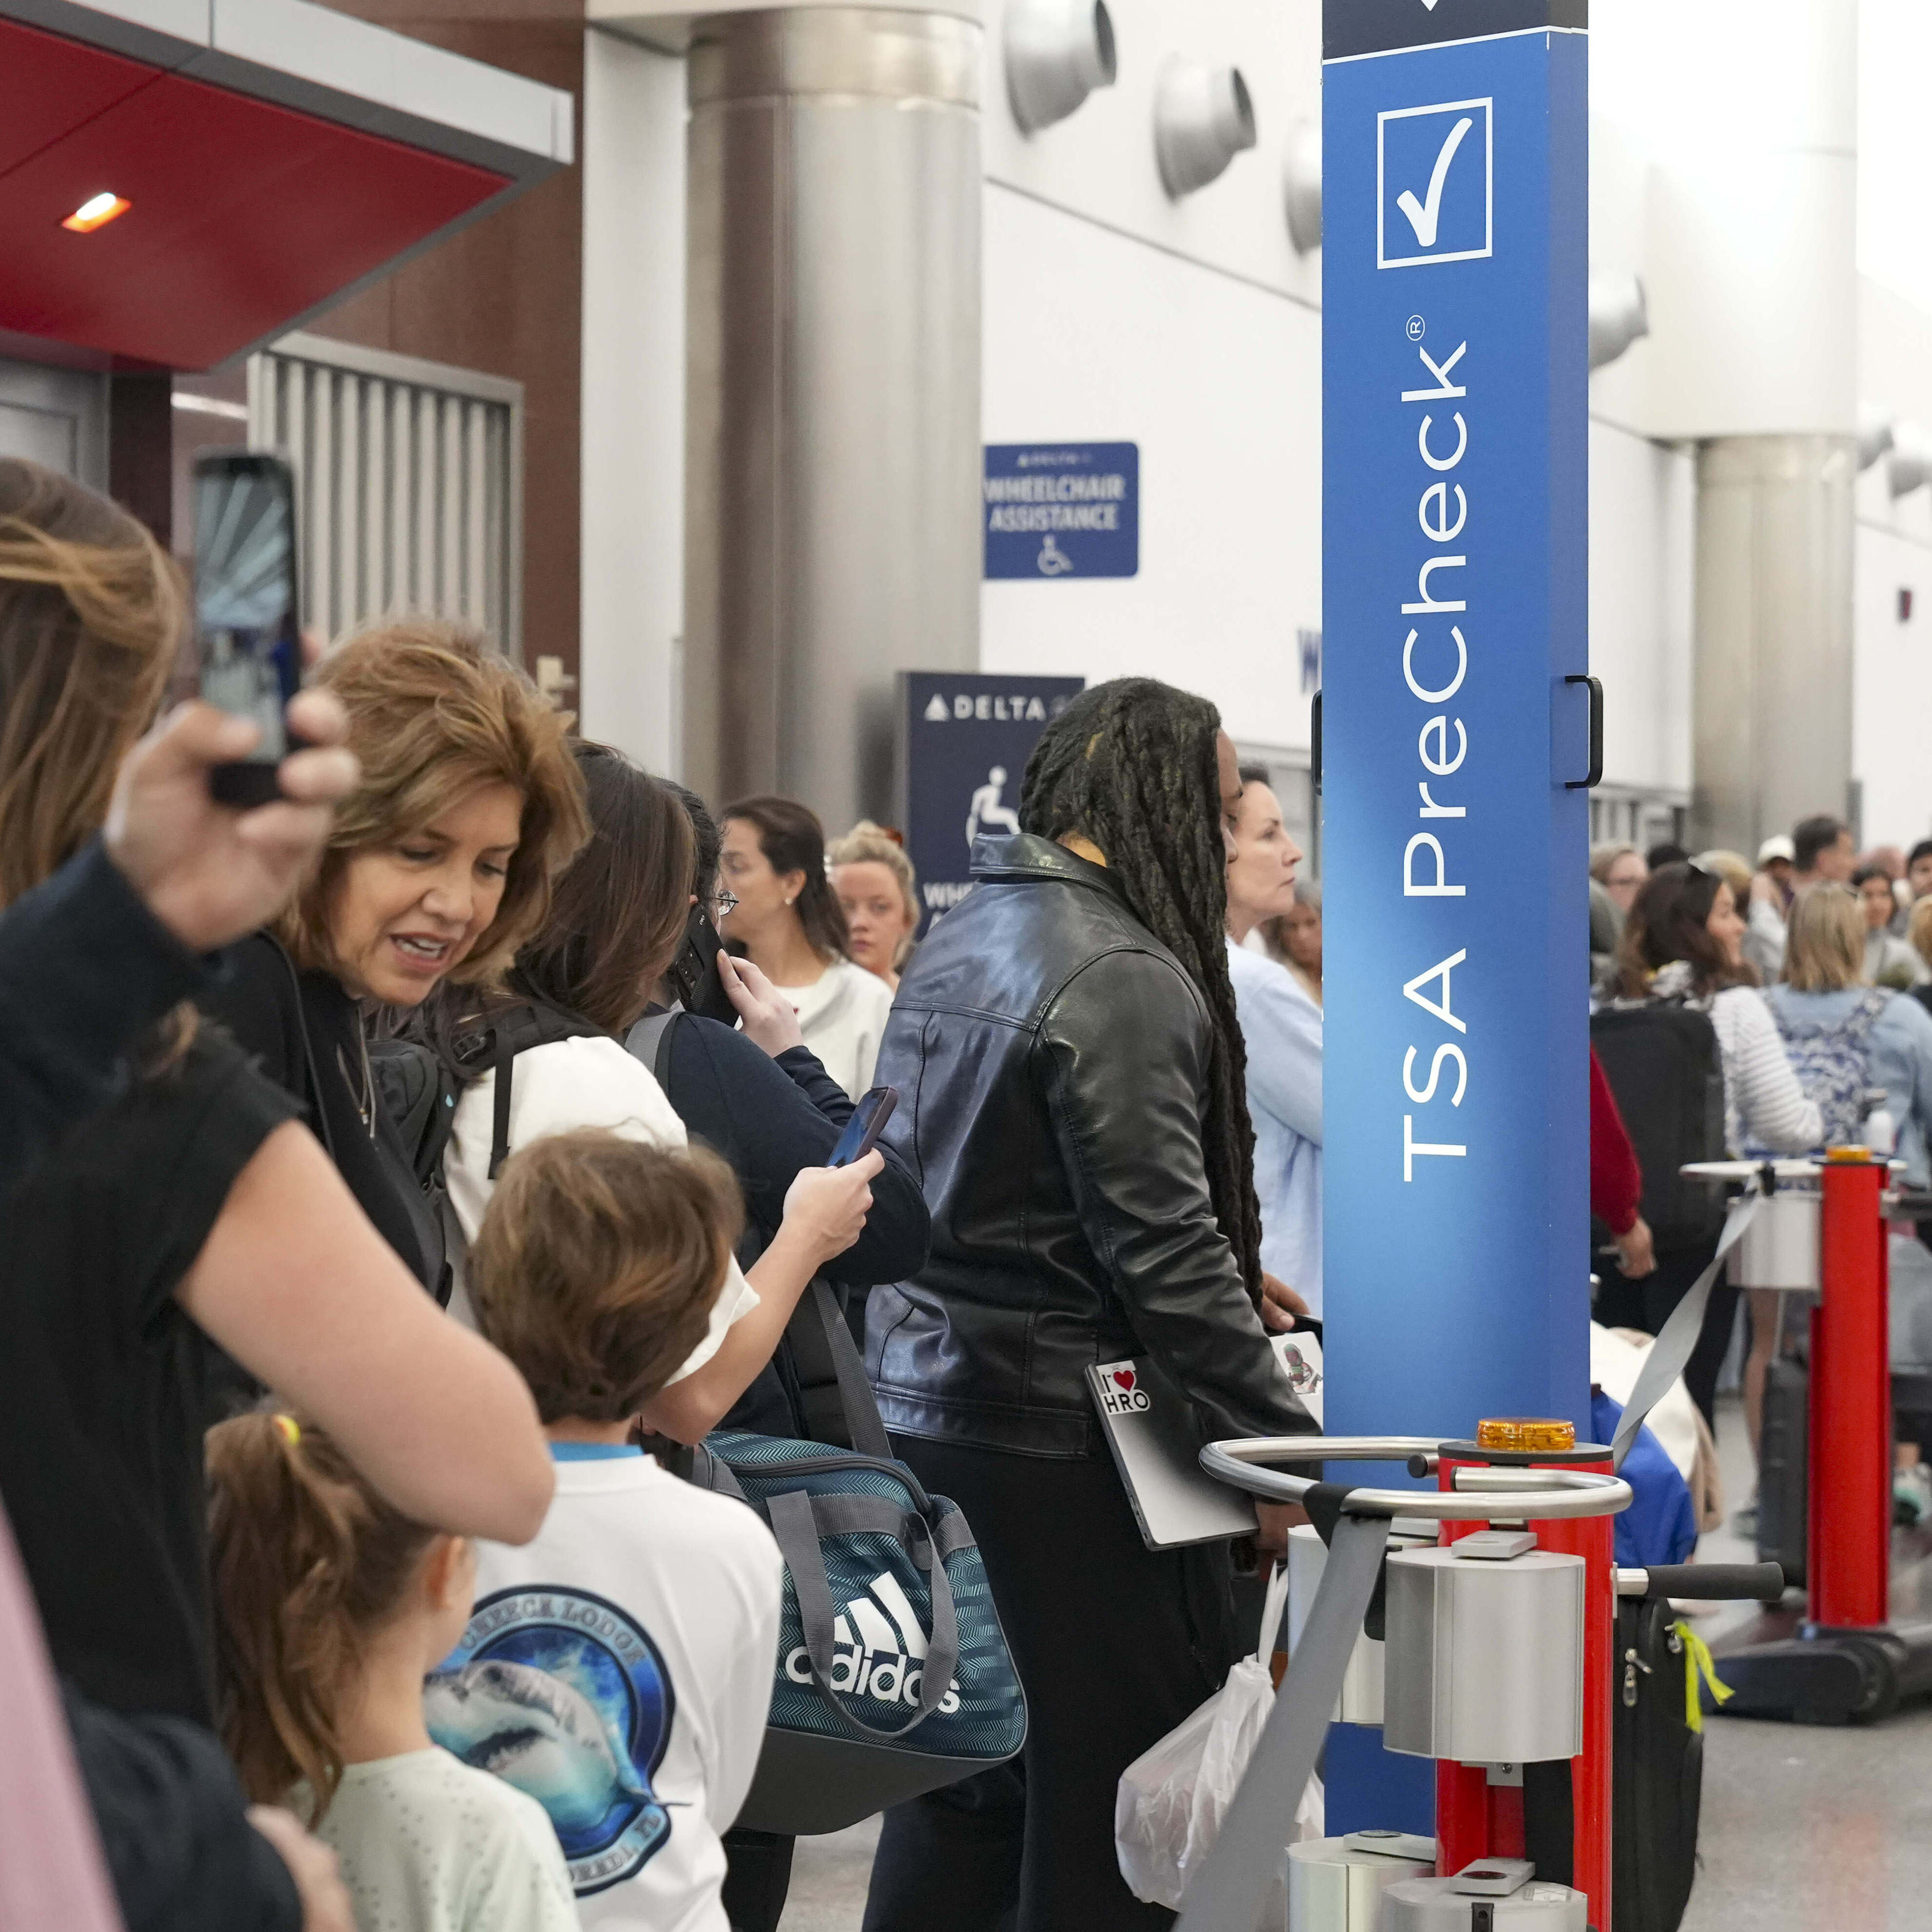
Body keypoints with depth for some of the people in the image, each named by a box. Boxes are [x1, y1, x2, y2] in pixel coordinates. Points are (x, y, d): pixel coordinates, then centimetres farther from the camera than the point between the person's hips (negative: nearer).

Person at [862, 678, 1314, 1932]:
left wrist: (1226, 1283, 22)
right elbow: (1164, 1246, -20)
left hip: (922, 1408, 9)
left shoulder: (958, 943, 14)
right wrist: (1284, 1445, -15)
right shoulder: (1124, 979, -16)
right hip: (1062, 1445, -9)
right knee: (1110, 1789, -1)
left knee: (962, 1784, 16)